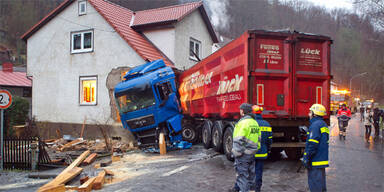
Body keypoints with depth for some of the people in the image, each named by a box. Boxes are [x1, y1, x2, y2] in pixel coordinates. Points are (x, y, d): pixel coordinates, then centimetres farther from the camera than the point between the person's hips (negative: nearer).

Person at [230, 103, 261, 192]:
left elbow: (239, 141, -22)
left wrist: (236, 153, -15)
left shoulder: (242, 122, -18)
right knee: (250, 174, 17)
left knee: (242, 175, 1)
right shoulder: (255, 122, 10)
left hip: (243, 154, -8)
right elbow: (258, 139, 15)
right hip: (252, 153, 8)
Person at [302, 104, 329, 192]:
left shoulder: (315, 125, -15)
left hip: (315, 161, -10)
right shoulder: (323, 124, 16)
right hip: (322, 159, 10)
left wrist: (306, 158, -18)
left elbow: (312, 144, -22)